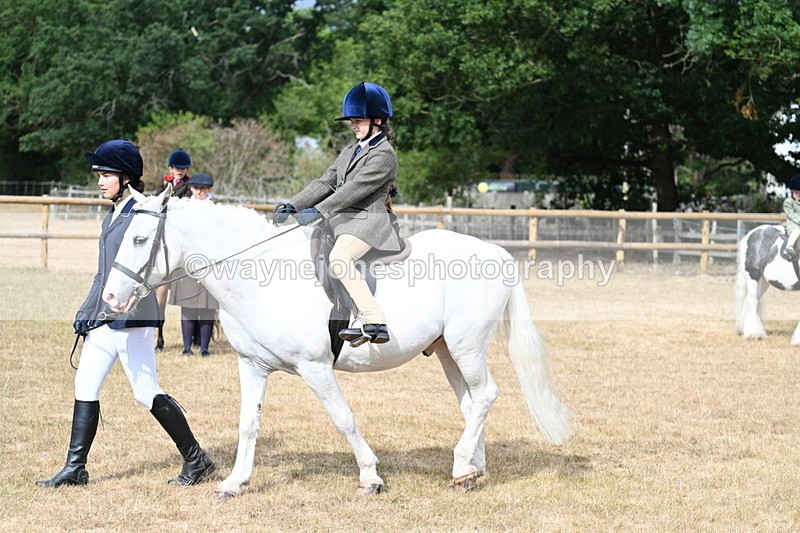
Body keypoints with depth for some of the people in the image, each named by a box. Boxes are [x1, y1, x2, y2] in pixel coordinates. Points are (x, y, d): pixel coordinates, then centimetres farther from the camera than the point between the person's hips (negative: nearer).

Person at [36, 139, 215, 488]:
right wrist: (86, 312, 22)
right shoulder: (112, 217, 16)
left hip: (131, 317, -9)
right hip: (104, 317, 9)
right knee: (85, 387, 6)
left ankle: (196, 460, 6)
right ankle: (75, 469, 11)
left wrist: (115, 306, -26)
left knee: (147, 394, -5)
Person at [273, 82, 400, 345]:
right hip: (342, 219, 11)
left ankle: (374, 322, -39)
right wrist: (292, 206, 2)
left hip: (367, 220, -11)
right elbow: (325, 183, 16)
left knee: (338, 258, -34)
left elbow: (355, 188, -19)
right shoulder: (350, 151, 21)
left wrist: (318, 211, -28)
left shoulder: (384, 155, -8)